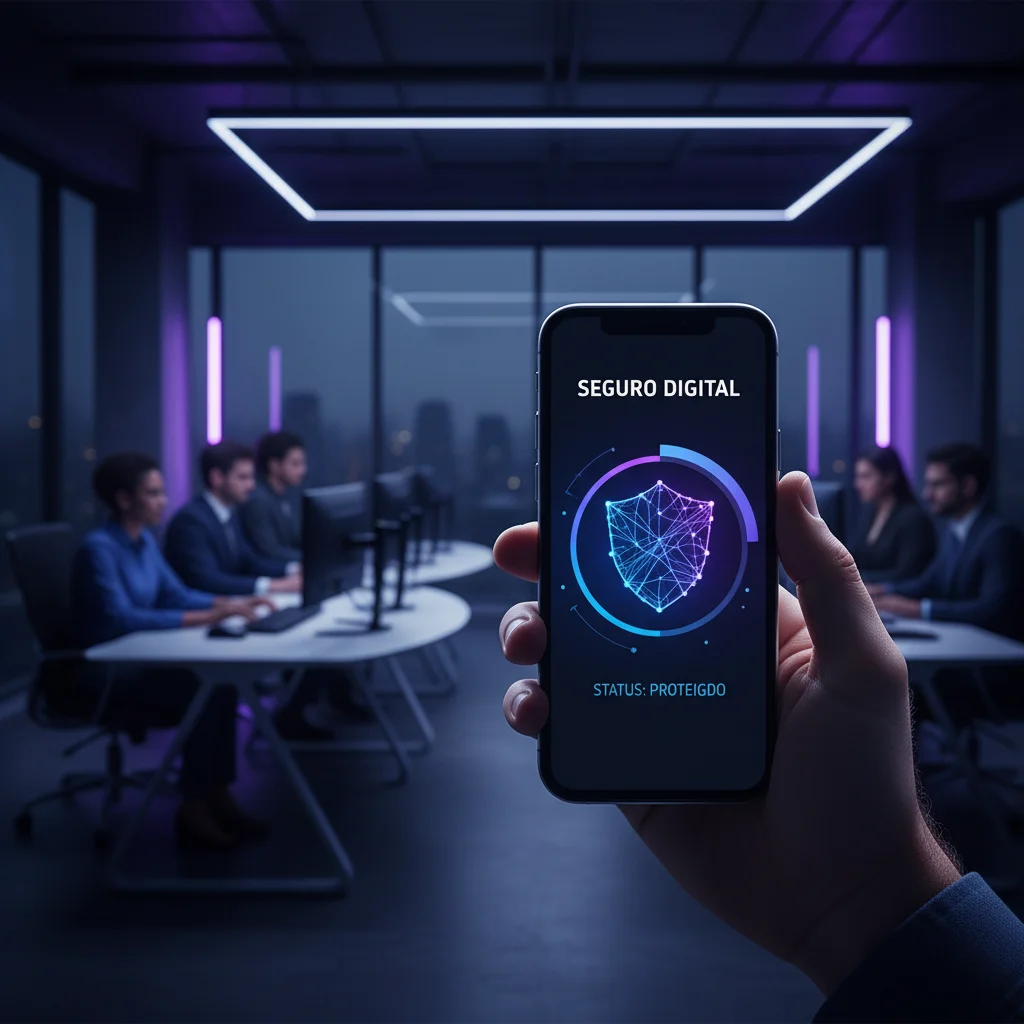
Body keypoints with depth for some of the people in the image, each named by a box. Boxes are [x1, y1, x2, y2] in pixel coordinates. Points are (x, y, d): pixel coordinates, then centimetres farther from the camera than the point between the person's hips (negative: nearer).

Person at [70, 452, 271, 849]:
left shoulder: (145, 540, 7)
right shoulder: (99, 547, -19)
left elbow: (176, 594, 10)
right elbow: (120, 619, -29)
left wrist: (230, 603, -7)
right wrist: (206, 618, -32)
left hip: (135, 660, 8)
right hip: (98, 671, -8)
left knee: (221, 679, -14)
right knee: (200, 690, -24)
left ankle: (216, 794, -8)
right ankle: (193, 807, -12)